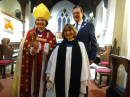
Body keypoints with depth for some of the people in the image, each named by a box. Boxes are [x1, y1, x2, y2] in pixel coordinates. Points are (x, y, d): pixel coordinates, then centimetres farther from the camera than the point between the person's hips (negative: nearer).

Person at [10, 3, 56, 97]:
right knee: (31, 80, 7)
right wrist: (31, 50, -19)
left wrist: (39, 46, -19)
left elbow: (52, 47, -8)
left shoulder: (50, 34, 4)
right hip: (31, 62, 1)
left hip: (43, 63, -1)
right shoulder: (30, 32, 8)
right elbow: (24, 46, 1)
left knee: (41, 80, 6)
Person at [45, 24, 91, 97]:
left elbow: (84, 62, 1)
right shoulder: (59, 45, 4)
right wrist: (49, 74, 5)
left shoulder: (80, 45, 2)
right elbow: (52, 60, 5)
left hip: (75, 78, 0)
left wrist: (84, 78, 0)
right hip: (60, 77, 1)